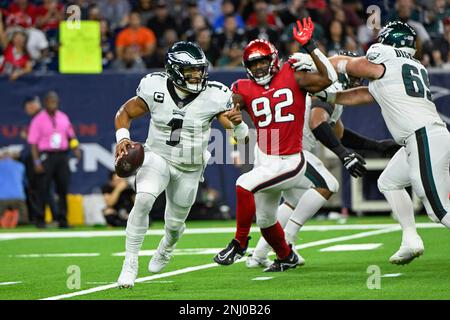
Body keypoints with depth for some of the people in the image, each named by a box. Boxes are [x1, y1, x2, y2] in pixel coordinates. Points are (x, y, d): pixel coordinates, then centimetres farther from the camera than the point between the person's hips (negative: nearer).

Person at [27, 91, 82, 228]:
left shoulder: (63, 118, 12)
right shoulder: (38, 120, -3)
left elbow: (71, 136, 20)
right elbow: (33, 143, -5)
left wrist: (76, 148, 1)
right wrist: (37, 162, -12)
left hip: (62, 156, 4)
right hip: (46, 156, -4)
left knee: (63, 188, 2)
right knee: (43, 189, -4)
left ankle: (62, 219, 7)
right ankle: (40, 219, 2)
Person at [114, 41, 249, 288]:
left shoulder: (214, 97, -17)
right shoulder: (155, 88, -16)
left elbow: (242, 137, -13)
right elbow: (125, 113, -1)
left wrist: (236, 123, -36)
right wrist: (122, 138, -18)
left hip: (189, 169, 1)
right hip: (157, 157, -1)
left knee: (174, 225, 16)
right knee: (143, 199, -30)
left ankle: (166, 248, 55)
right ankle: (130, 263, -19)